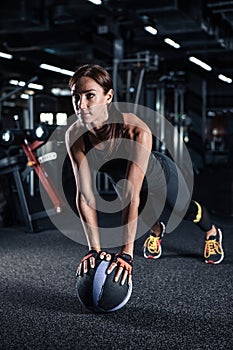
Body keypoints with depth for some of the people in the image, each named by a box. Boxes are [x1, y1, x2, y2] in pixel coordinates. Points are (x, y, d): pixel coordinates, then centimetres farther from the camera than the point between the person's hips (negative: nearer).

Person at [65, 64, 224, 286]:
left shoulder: (136, 131, -46)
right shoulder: (75, 136, -34)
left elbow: (132, 195, -49)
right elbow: (85, 195, -34)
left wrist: (126, 253, -51)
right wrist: (94, 249, -38)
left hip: (160, 175, -2)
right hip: (121, 180, 2)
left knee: (186, 211, 24)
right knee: (145, 216, 26)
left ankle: (212, 233, 59)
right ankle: (156, 231, 64)